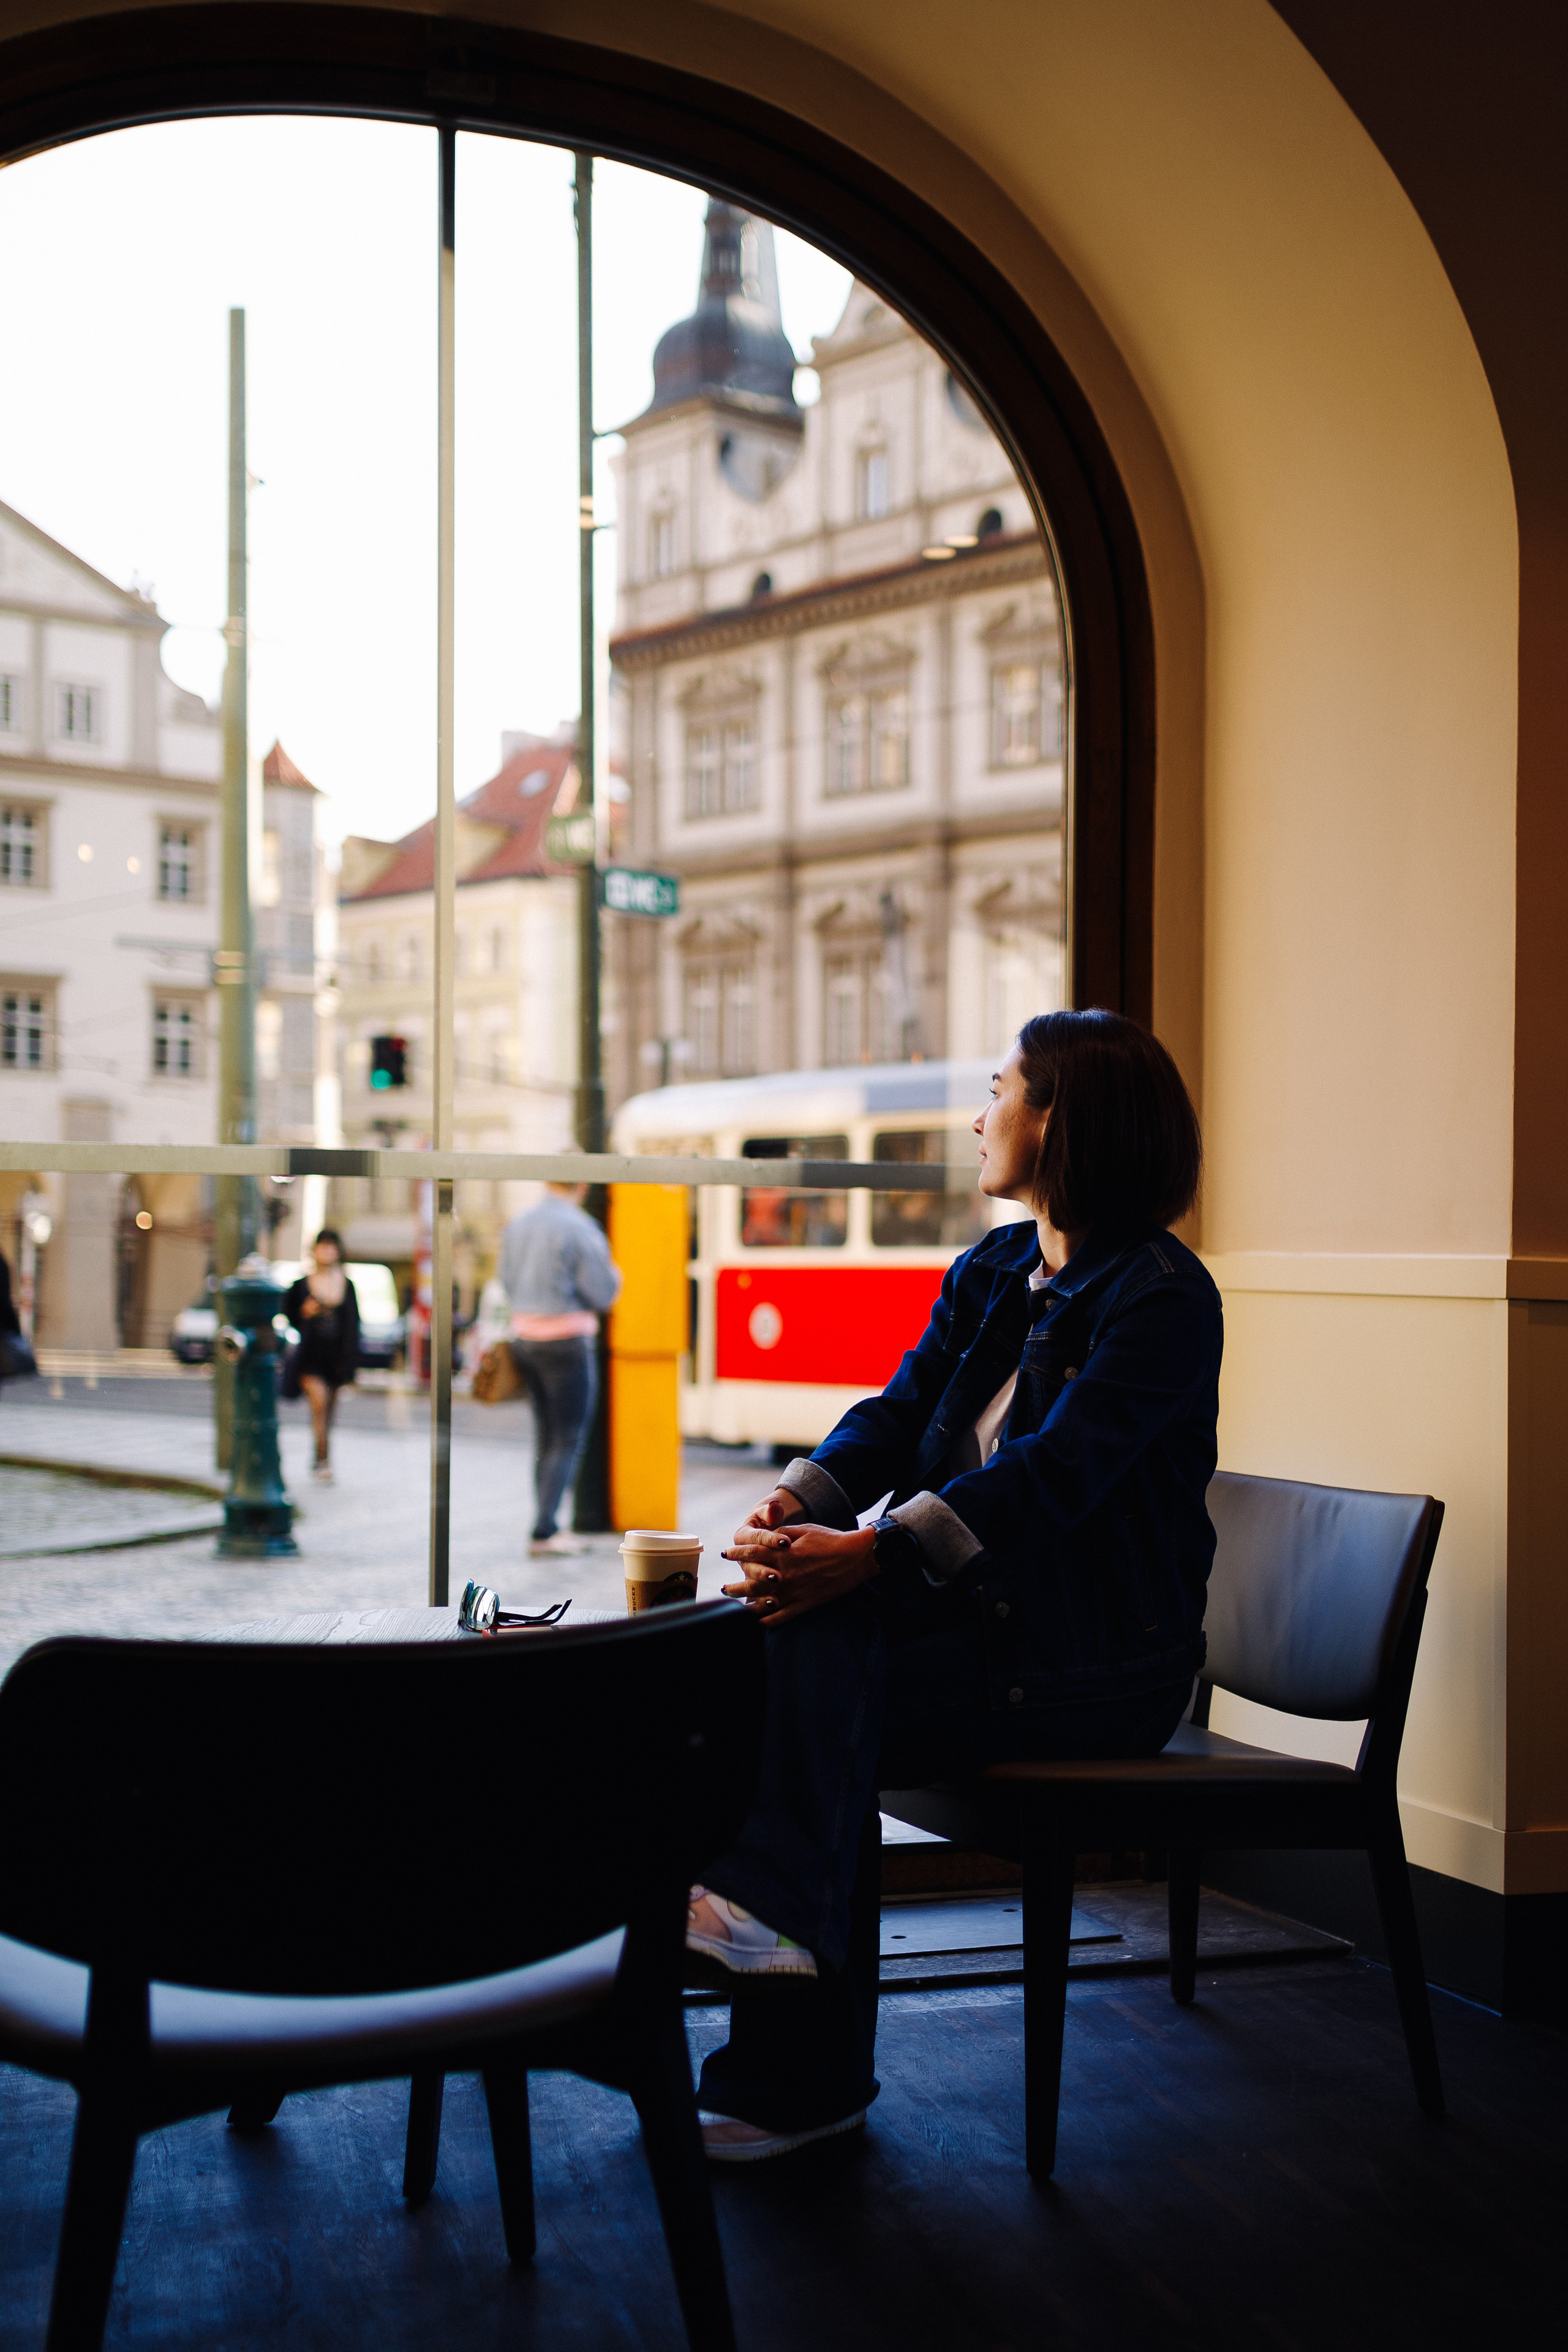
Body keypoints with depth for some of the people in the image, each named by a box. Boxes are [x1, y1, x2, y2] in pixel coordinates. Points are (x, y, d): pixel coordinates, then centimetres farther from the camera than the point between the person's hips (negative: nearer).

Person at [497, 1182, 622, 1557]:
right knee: (569, 1441, -1)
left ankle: (546, 1530, 17)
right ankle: (543, 1533, -7)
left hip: (525, 1339, 7)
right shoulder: (579, 1228, -15)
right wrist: (615, 1276, 8)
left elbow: (509, 1282, 14)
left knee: (547, 1438, 15)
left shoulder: (518, 1225, 7)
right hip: (568, 1343, -7)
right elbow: (604, 1293, -14)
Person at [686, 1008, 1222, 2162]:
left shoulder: (1163, 1297, -12)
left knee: (819, 1672, -25)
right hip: (975, 1615, 7)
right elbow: (897, 1413, 4)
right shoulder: (989, 1274, 14)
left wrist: (868, 1555, -36)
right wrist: (795, 1506, -18)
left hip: (1100, 1657, -7)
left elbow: (1054, 1472, -25)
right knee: (804, 1646, -22)